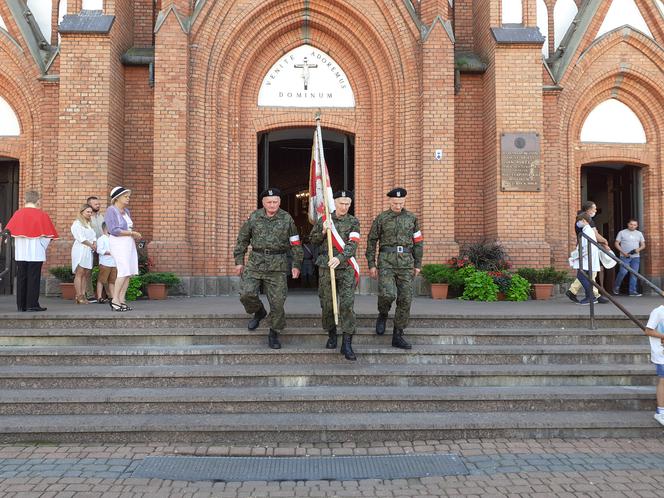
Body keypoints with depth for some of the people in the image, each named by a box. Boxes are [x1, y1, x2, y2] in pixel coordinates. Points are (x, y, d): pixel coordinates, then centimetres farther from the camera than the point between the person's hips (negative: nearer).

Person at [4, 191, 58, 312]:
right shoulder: (41, 215, -8)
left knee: (21, 278, 10)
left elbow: (9, 231, 4)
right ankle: (32, 304, 1)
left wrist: (20, 244, 15)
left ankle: (21, 305, 13)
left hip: (20, 253, 4)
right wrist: (42, 247, 6)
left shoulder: (17, 214, 2)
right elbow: (48, 235, -8)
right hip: (35, 253, -4)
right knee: (33, 278, 1)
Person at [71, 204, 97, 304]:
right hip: (80, 250, -8)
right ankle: (79, 296, -11)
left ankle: (83, 295, 4)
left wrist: (95, 244, -1)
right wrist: (91, 245, -5)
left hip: (89, 251, 8)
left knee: (86, 274, 3)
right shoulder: (77, 223, -2)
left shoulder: (89, 224, 23)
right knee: (79, 273, -9)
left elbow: (93, 236, 19)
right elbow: (81, 238, -10)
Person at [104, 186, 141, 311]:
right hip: (118, 243, -8)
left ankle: (121, 299, 5)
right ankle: (115, 300, -12)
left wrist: (135, 234, 5)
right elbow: (114, 230, -16)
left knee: (128, 272, 2)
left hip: (129, 243, 8)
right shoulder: (111, 210, -7)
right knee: (124, 271, -17)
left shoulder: (126, 211, 17)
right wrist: (132, 233, -13)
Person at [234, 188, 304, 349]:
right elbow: (242, 239, 11)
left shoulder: (287, 219, 1)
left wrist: (296, 265, 4)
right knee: (246, 293, -14)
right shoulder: (254, 217, 3)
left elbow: (295, 244, 7)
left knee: (277, 301, -1)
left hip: (277, 265, -1)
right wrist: (239, 261, 8)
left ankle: (274, 333, 17)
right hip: (255, 263, 1)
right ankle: (259, 312, 19)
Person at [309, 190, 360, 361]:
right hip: (326, 267, 1)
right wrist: (323, 232, -9)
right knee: (327, 304, 6)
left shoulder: (353, 222, 1)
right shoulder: (323, 220, 6)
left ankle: (347, 344, -6)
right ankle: (331, 335, 28)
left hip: (346, 267, -1)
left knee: (347, 304, -9)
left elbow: (352, 245, -11)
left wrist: (339, 258, -28)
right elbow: (312, 239, 11)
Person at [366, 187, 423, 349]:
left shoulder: (411, 218, 9)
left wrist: (418, 265, 8)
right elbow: (371, 242, 6)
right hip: (386, 261, -2)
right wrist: (371, 265, 0)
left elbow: (418, 242, 13)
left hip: (405, 263, 2)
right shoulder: (381, 218, 3)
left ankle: (398, 336, 8)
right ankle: (382, 315, 12)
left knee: (405, 300, -1)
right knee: (387, 294, -22)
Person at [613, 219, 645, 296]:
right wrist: (623, 252, -11)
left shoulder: (639, 234, 14)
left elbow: (643, 245, 14)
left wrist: (639, 249, -9)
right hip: (625, 256, -4)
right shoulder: (622, 233, 4)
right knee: (623, 272, -15)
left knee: (634, 274, 0)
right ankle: (616, 287, 5)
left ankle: (632, 291, 3)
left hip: (636, 257, 4)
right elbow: (617, 244, 1)